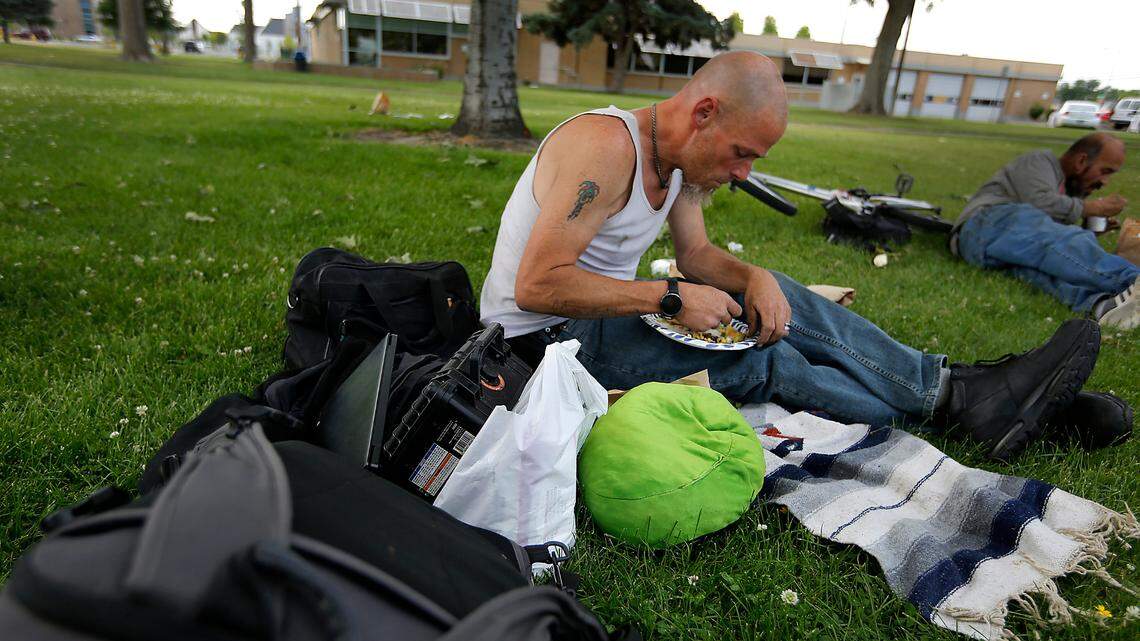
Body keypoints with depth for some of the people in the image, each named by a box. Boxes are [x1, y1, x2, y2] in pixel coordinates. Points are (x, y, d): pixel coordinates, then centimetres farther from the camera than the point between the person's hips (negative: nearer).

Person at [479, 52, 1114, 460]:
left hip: (604, 309, 8)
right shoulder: (605, 147, -25)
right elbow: (536, 286, -30)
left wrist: (753, 277, -11)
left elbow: (696, 252, 11)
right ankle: (960, 402, -6)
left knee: (773, 297, -5)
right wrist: (670, 298, -27)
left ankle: (955, 382, -1)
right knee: (758, 363, -20)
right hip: (542, 334, -8)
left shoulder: (685, 161, 3)